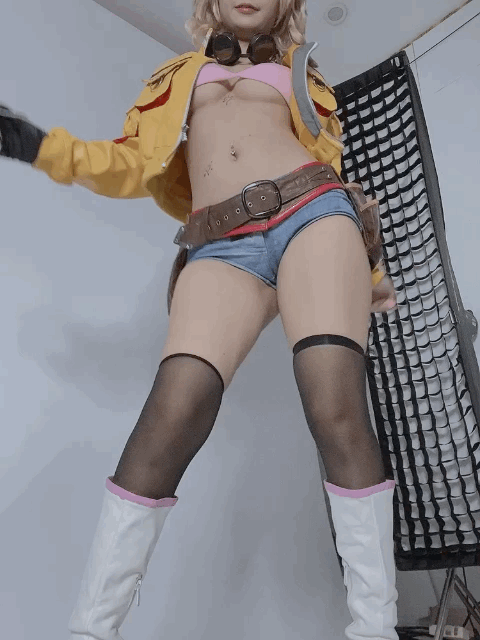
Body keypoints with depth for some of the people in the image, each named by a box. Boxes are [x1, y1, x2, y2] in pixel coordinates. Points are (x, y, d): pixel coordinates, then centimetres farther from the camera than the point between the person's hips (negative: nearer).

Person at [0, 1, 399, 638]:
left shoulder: (300, 73, 31)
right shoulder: (181, 75, 31)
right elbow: (138, 163, 18)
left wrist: (369, 271, 23)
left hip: (312, 215, 1)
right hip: (222, 248, 0)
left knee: (337, 411, -19)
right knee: (170, 419, -18)